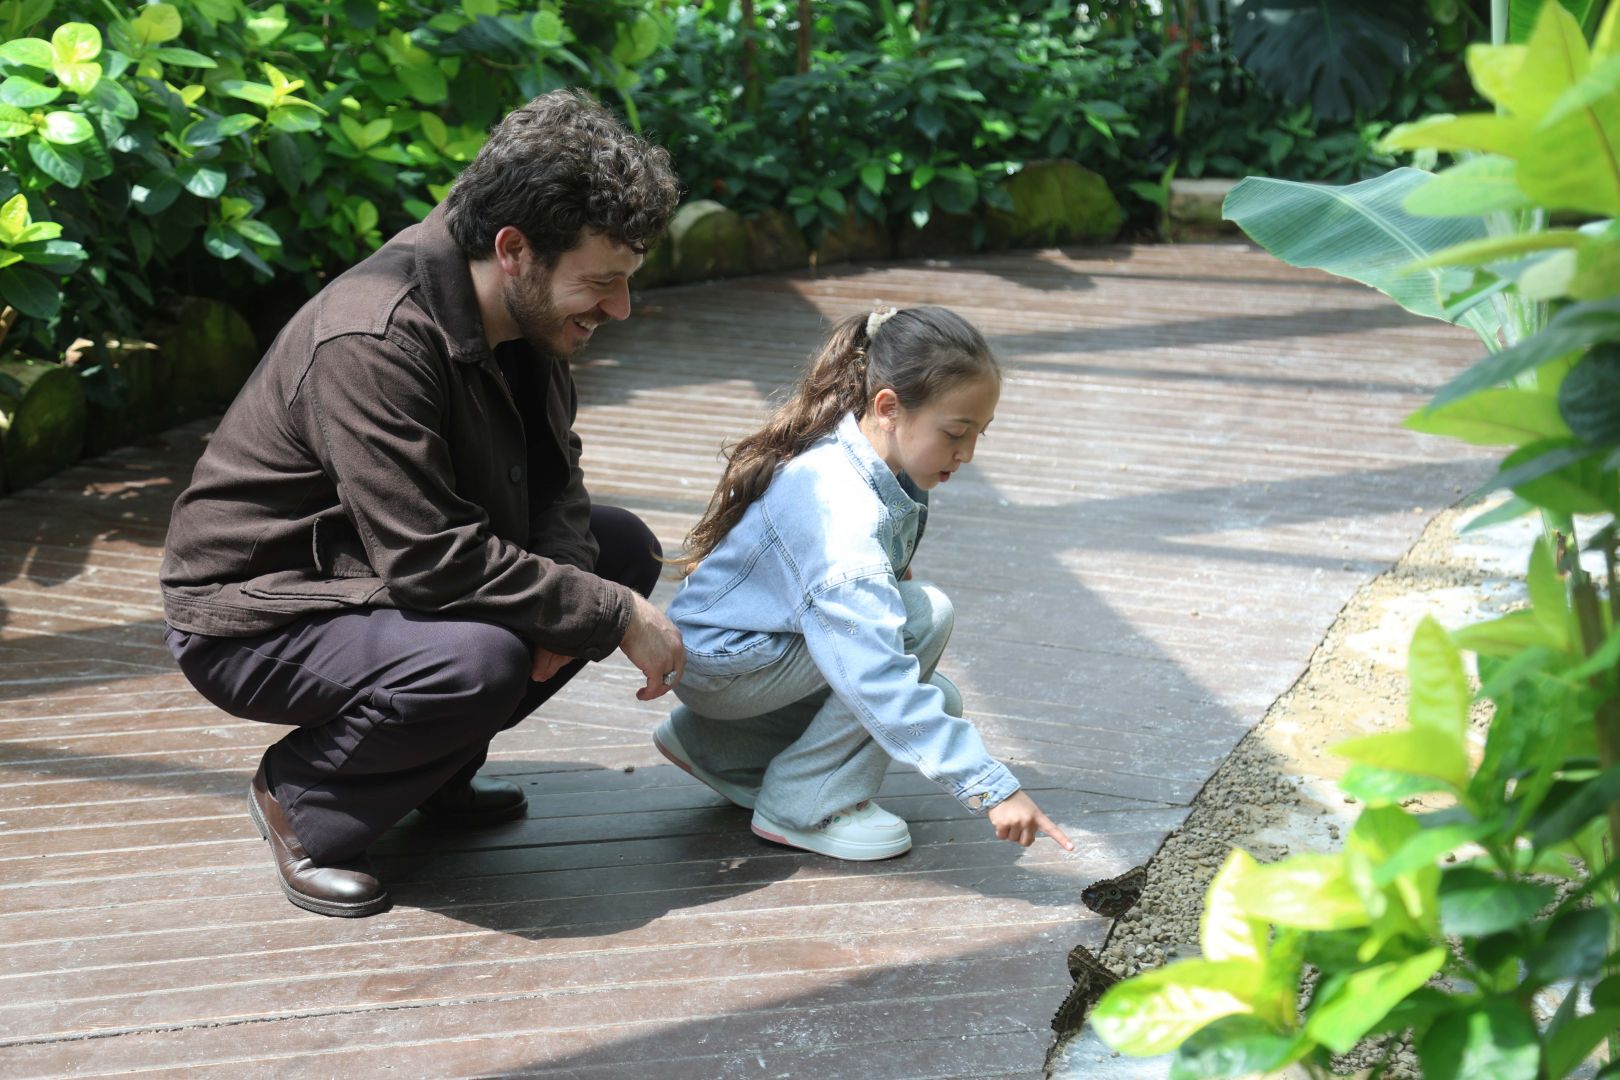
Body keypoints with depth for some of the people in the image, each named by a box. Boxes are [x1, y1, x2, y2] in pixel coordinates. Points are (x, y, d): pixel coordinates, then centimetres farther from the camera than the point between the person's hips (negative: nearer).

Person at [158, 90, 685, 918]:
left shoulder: (526, 311, -5)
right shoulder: (373, 345, -32)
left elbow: (551, 474, 7)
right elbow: (430, 561, -34)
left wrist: (568, 574, -15)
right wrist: (610, 616, -27)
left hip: (378, 571, 9)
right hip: (253, 619, -9)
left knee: (621, 549, 2)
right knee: (478, 658, -35)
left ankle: (433, 771, 9)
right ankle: (303, 795, -5)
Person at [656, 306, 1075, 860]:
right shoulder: (841, 507, -33)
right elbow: (877, 674, -40)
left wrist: (891, 577, 0)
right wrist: (990, 786, -41)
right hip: (718, 663, -10)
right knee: (927, 615, -23)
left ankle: (709, 742, 14)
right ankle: (805, 806, -13)